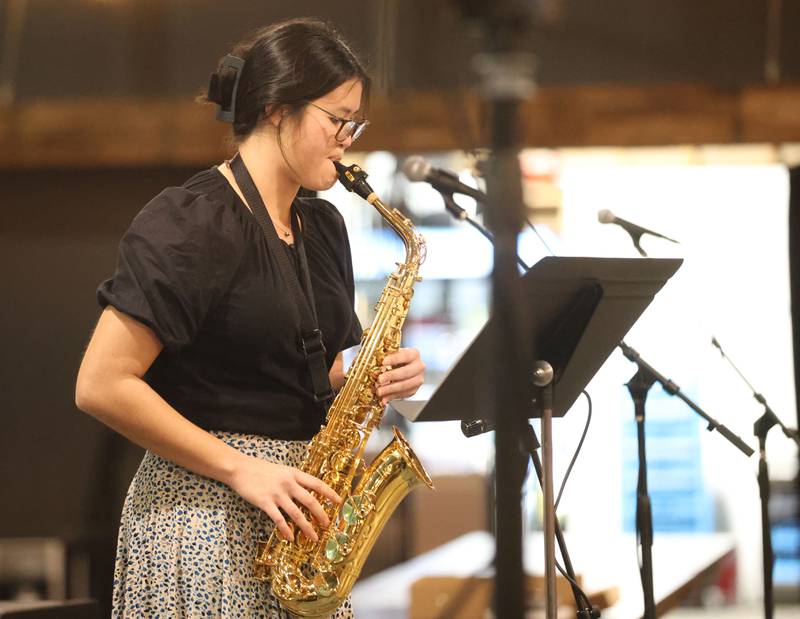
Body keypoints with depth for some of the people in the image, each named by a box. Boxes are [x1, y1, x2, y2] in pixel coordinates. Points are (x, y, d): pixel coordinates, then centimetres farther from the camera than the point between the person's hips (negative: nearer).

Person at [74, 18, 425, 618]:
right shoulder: (190, 225, -12)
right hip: (201, 518, -7)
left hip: (297, 516, 7)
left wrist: (375, 381, -1)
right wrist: (240, 469, -17)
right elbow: (101, 386, -18)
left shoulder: (322, 227, 13)